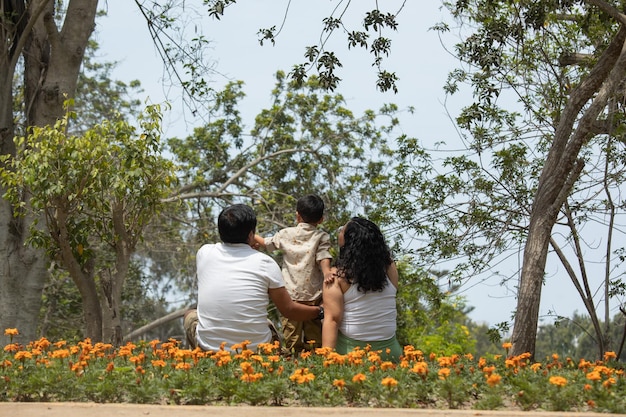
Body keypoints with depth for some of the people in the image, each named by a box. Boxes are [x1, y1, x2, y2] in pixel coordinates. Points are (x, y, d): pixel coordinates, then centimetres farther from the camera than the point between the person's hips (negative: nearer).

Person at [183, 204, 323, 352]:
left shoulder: (204, 253, 0)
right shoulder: (265, 263, -6)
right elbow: (289, 310, 1)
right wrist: (320, 311, 20)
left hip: (209, 346, 0)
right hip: (255, 349, 0)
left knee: (190, 315, 32)